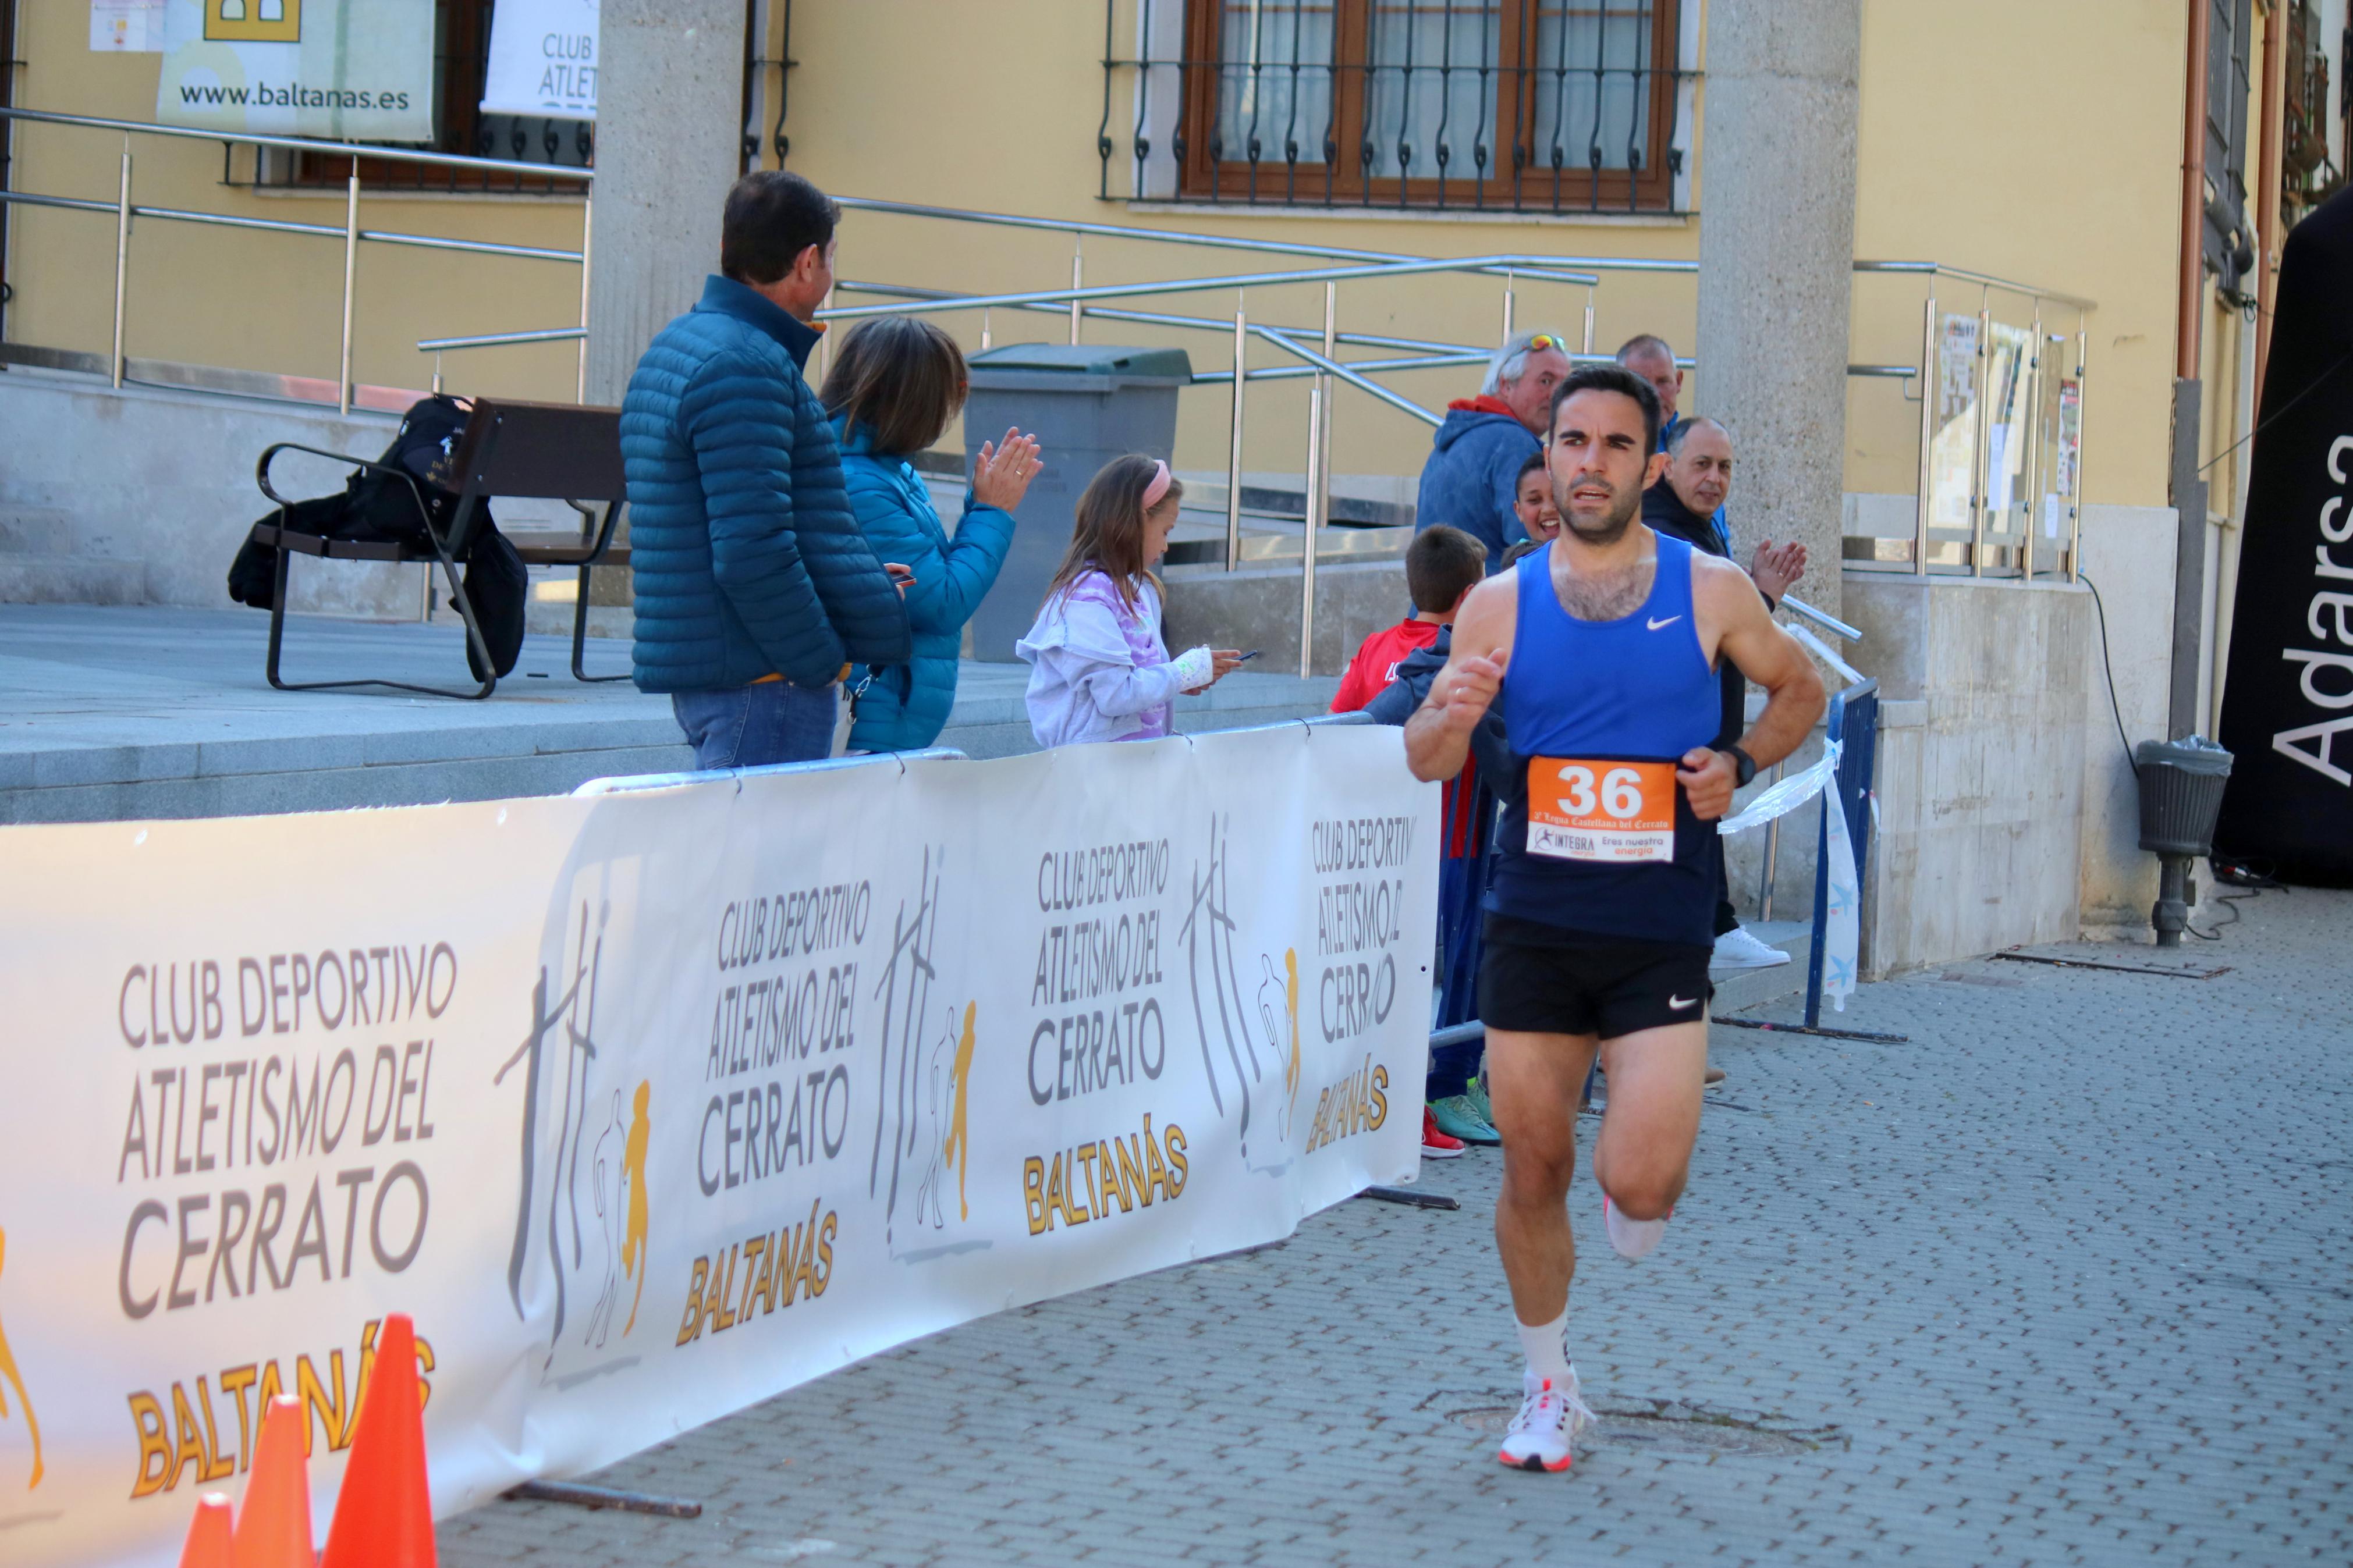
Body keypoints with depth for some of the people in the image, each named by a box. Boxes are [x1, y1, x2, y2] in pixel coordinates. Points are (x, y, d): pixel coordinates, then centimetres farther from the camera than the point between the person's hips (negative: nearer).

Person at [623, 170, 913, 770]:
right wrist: (822, 662, -12)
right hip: (760, 680, -10)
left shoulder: (675, 348, 18)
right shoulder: (743, 367, -16)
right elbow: (750, 554, -23)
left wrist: (863, 582, 15)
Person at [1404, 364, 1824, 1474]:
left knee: (1638, 1184, -14)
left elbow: (1799, 690, 14)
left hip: (1660, 936, -2)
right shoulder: (1500, 604, 2)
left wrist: (1739, 767, -4)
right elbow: (1422, 759, 5)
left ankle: (1634, 1206, 24)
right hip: (1533, 929, 2)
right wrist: (1451, 717, -18)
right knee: (1532, 1171, 7)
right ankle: (1550, 1392, 27)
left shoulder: (1710, 591, -1)